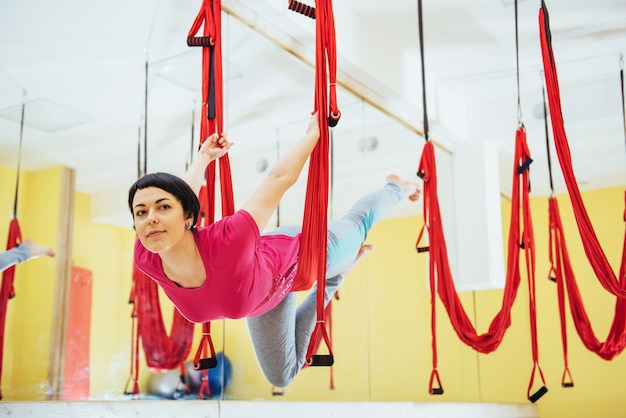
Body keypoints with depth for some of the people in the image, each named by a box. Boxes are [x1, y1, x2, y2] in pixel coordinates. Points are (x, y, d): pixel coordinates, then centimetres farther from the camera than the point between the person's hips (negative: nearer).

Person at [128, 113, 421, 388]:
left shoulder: (228, 241, -48)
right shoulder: (145, 259, -34)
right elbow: (187, 192, -14)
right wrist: (203, 157, 2)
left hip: (301, 255, -4)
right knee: (281, 377, 27)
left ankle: (396, 187, 61)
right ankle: (335, 276, 40)